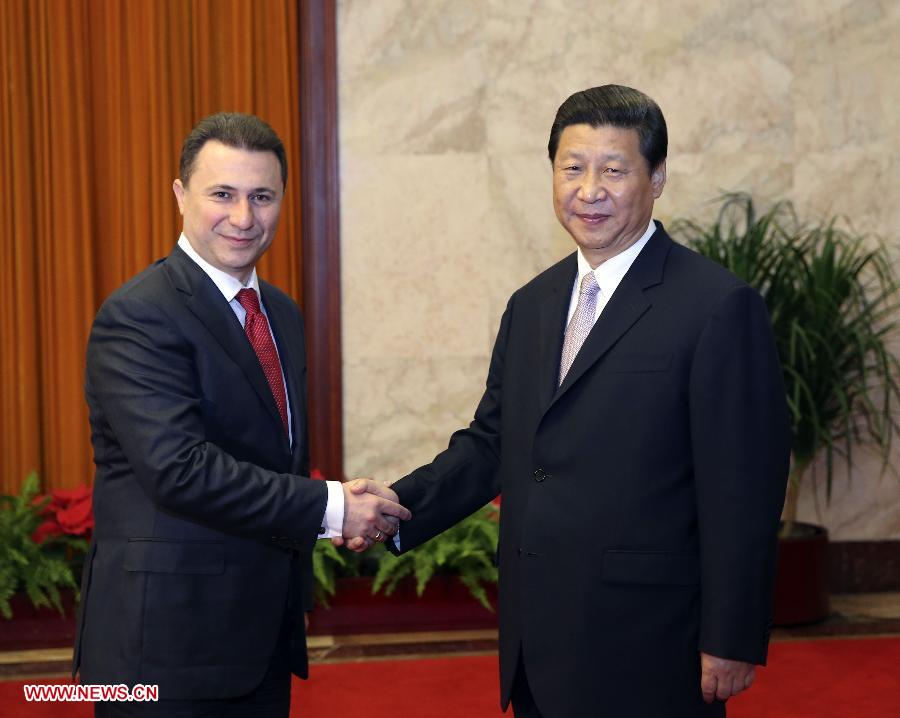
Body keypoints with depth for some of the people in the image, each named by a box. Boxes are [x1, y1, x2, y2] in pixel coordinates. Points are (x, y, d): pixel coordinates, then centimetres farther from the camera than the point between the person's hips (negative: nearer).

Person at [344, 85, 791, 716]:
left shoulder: (719, 307, -10)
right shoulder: (531, 306, 13)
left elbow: (742, 492, -12)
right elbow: (491, 443, 14)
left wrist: (731, 645, -12)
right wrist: (395, 509, -2)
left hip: (645, 651, -6)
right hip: (538, 642, 6)